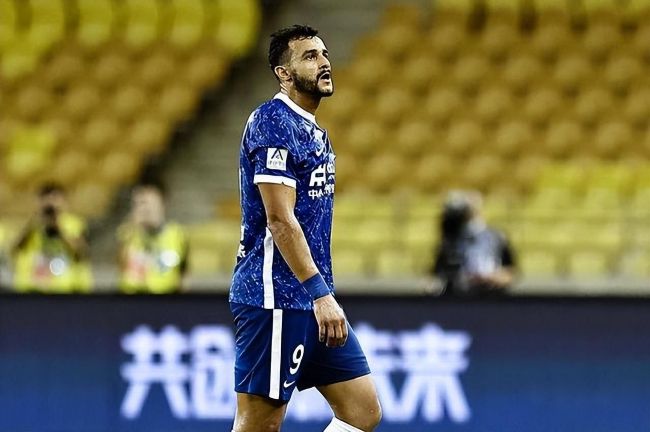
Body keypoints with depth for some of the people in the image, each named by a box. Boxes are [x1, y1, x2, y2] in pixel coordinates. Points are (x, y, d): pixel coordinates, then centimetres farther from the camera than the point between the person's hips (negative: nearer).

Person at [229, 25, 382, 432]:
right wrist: (320, 293, -23)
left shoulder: (315, 131, 17)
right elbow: (280, 220, -19)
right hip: (275, 299, -10)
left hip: (314, 304, 10)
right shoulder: (273, 122, -12)